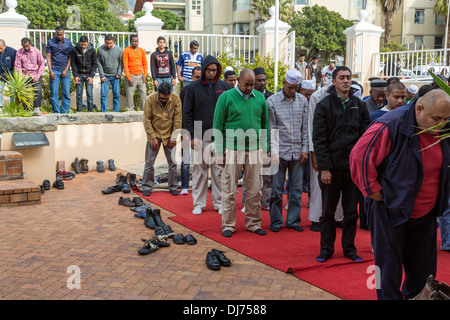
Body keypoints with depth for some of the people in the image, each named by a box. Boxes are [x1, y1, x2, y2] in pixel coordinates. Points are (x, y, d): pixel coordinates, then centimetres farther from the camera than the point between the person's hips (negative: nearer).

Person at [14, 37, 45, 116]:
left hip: (36, 75, 0)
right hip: (25, 76, 1)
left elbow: (42, 64, 2)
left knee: (38, 91, -18)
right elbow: (17, 66, 3)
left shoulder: (36, 51, -2)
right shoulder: (19, 53, -2)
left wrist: (38, 76, -4)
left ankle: (36, 108, -11)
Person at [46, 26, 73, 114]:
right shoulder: (50, 42, 3)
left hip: (65, 70, 1)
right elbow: (48, 57, 2)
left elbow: (70, 57, 6)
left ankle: (65, 112, 4)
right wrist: (50, 71, -7)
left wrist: (66, 70, -4)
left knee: (66, 93, -2)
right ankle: (56, 113, 3)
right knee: (54, 93, -3)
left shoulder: (68, 42, 5)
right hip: (54, 70, -1)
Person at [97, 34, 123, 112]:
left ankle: (115, 111, 8)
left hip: (116, 76, 0)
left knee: (116, 94, 0)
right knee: (103, 94, -3)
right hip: (105, 76, 0)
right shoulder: (100, 49, -3)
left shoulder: (118, 49, -3)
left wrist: (119, 74, -5)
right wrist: (102, 75, -3)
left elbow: (121, 62, 3)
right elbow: (99, 63, 2)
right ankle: (104, 112, 4)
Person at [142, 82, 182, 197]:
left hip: (169, 136, 1)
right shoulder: (150, 100, -14)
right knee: (149, 162, 2)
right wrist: (153, 138, -10)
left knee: (173, 162, 4)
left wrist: (173, 137, -6)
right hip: (154, 135, -1)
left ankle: (173, 187, 17)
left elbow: (177, 119, -4)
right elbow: (147, 121, -8)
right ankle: (147, 187, 13)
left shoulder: (176, 99, -11)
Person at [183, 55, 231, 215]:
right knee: (199, 171, 3)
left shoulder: (225, 87, 7)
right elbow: (187, 113, 4)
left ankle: (220, 203, 13)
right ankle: (199, 203, 13)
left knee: (219, 171, 3)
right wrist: (192, 135, -3)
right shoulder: (193, 88, 4)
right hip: (199, 137, 0)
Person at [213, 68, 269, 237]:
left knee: (254, 190, 8)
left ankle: (254, 223, 20)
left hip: (254, 151, 3)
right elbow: (218, 126, -2)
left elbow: (265, 124, 14)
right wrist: (220, 153, -6)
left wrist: (265, 150, 8)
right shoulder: (226, 97, -2)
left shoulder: (260, 98, 10)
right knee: (230, 190, 1)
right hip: (232, 150, -3)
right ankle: (228, 225, 12)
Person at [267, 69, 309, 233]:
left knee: (297, 189, 6)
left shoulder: (303, 101, 8)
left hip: (297, 152, 3)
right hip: (280, 152, -3)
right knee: (277, 189, 1)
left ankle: (293, 220, 19)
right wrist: (274, 152, -9)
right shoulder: (272, 101, -2)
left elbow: (305, 127, 10)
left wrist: (305, 149, 4)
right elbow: (271, 129, -3)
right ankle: (276, 221, 14)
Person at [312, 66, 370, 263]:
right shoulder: (324, 106, -2)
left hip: (353, 165, 3)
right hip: (332, 165, -3)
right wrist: (324, 168, -12)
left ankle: (349, 248, 22)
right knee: (328, 211, 6)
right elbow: (319, 139, -6)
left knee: (352, 211, 10)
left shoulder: (359, 106, 8)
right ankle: (326, 248, 18)